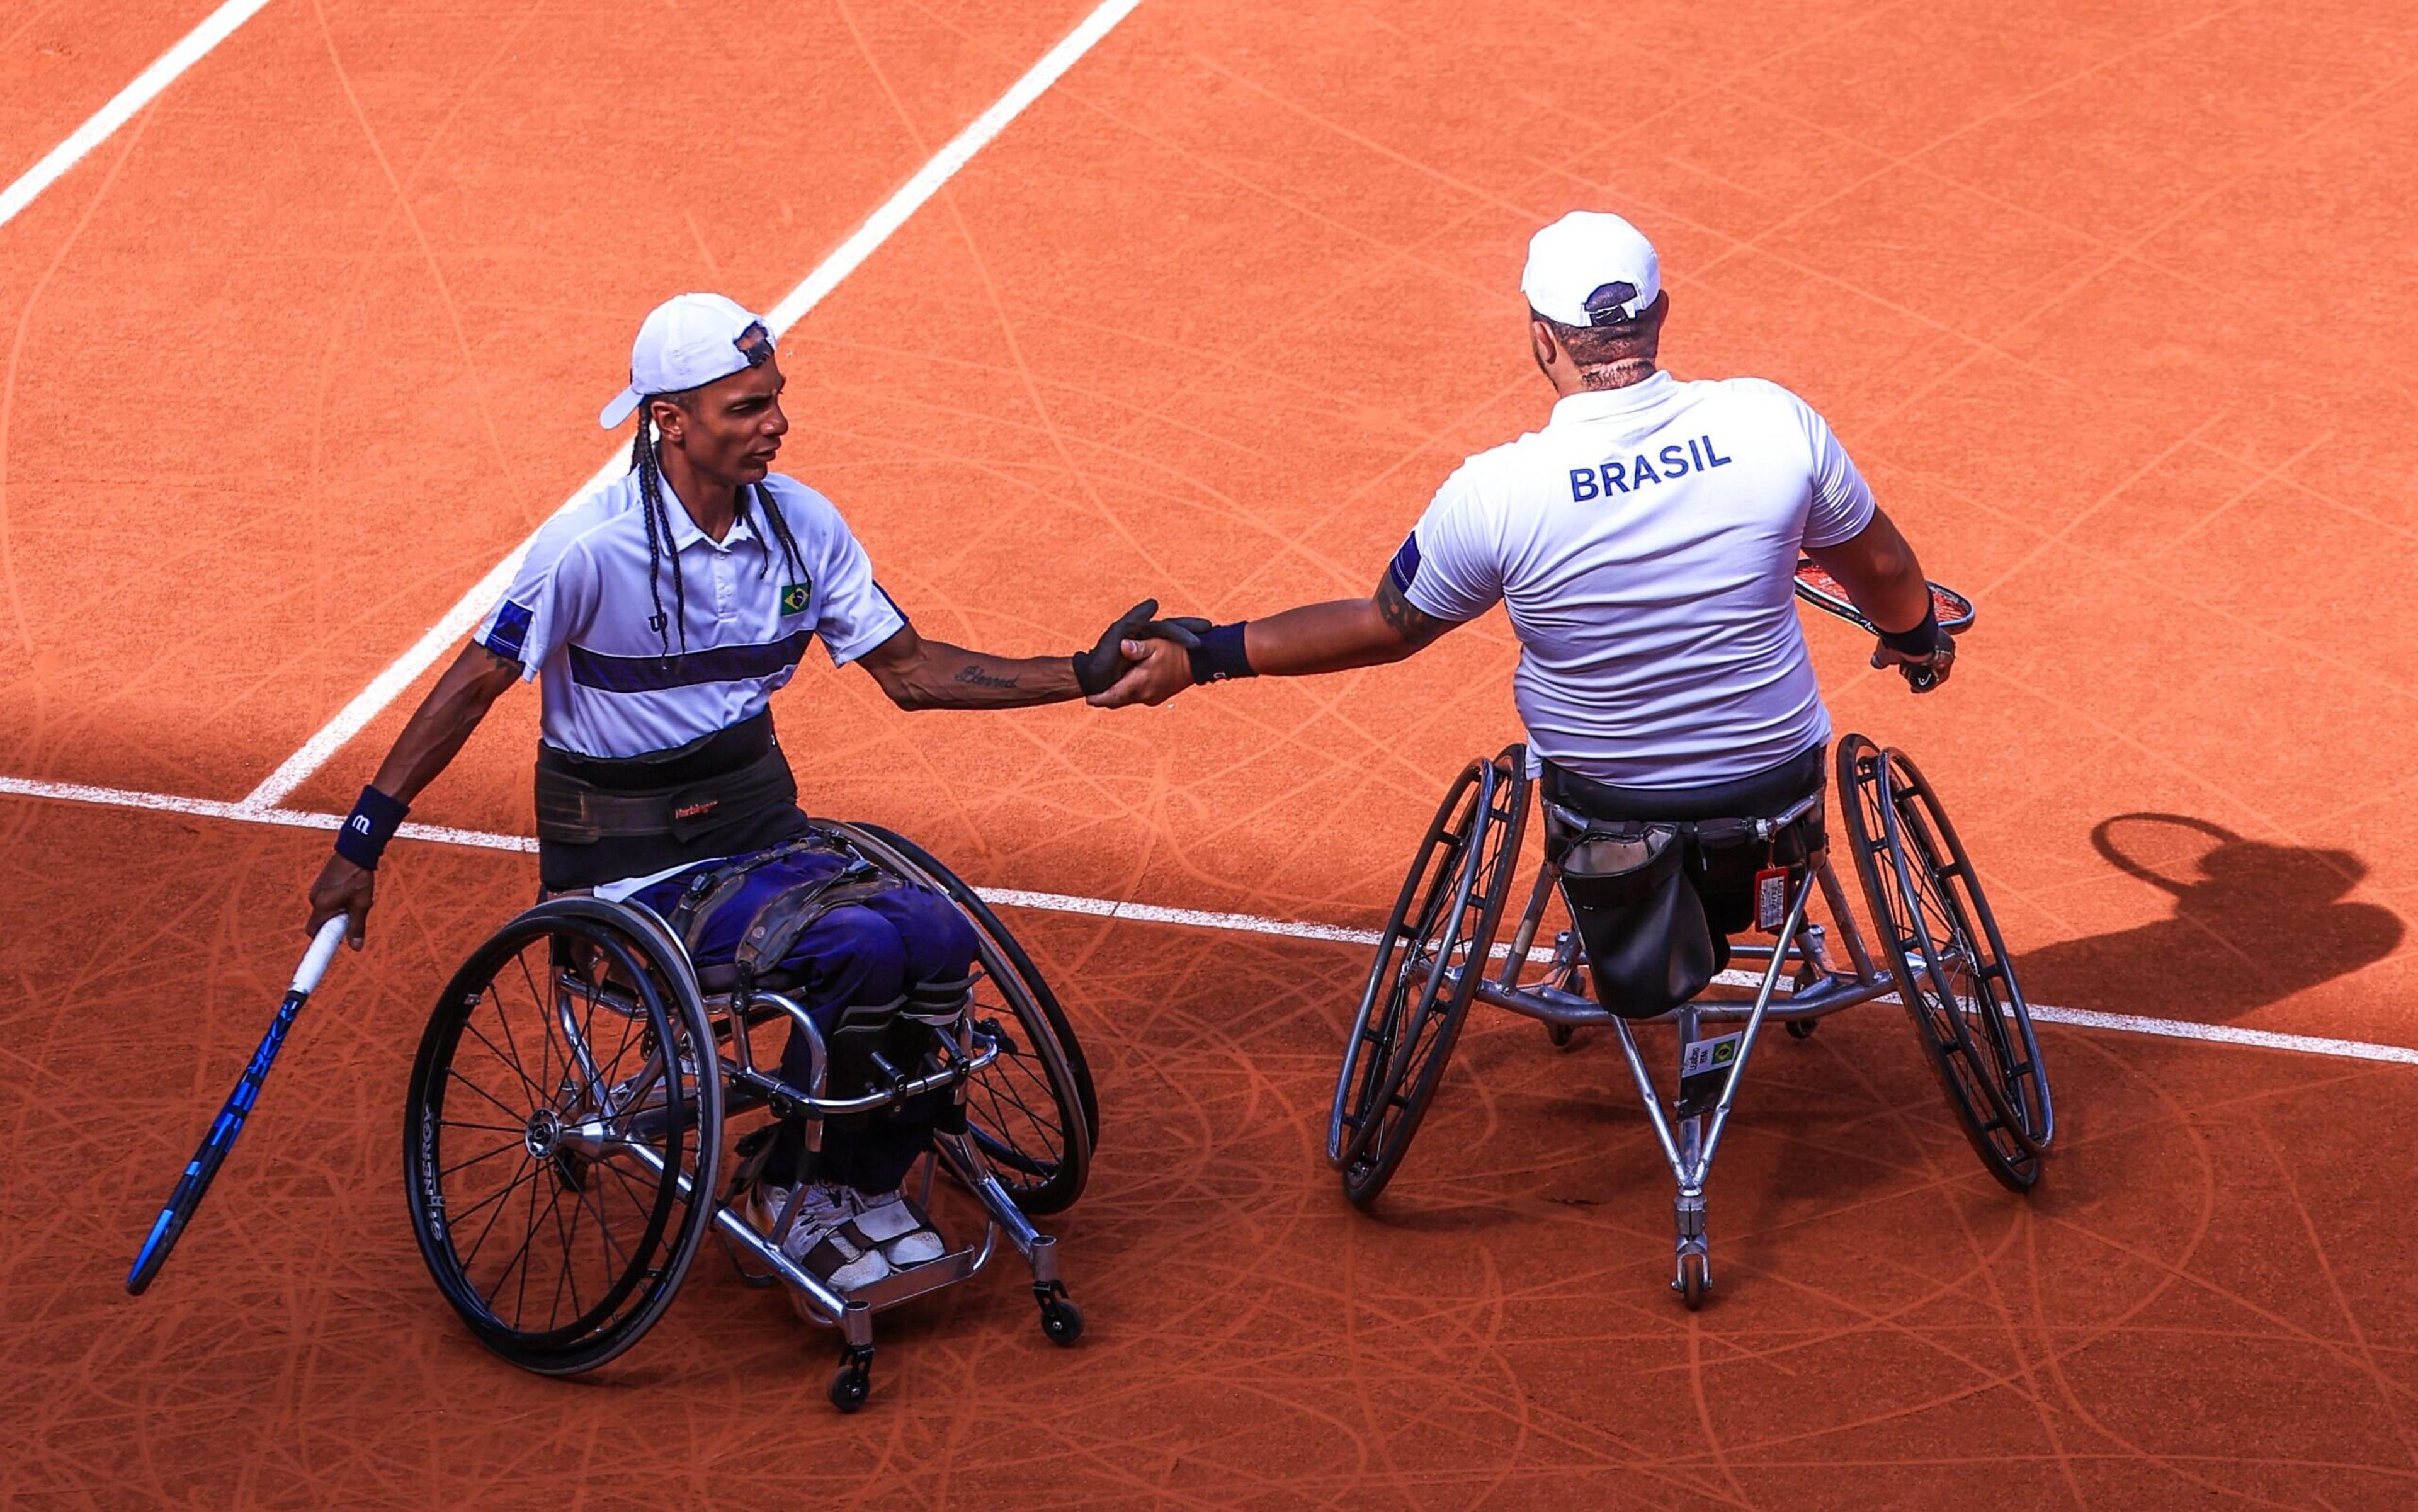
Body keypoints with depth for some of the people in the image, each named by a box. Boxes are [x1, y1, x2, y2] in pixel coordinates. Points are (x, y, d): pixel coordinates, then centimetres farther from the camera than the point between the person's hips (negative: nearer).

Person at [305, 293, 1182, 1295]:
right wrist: (360, 847, -9)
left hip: (764, 833, 6)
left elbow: (909, 672, 9)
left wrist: (1083, 676, 1)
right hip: (637, 870, -6)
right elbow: (472, 689, -9)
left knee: (938, 937, -21)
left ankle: (865, 1189, 0)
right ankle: (796, 1194, -6)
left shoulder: (802, 525, 1)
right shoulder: (591, 548, -16)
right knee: (860, 946, -29)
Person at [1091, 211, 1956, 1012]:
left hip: (1607, 804, 0)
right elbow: (1881, 567, -1)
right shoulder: (1773, 422, -19)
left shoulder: (1494, 495, -24)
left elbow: (1384, 629, -8)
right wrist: (1916, 635, 23)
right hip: (1779, 789, 0)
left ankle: (1643, 920, 25)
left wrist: (1200, 657, 4)